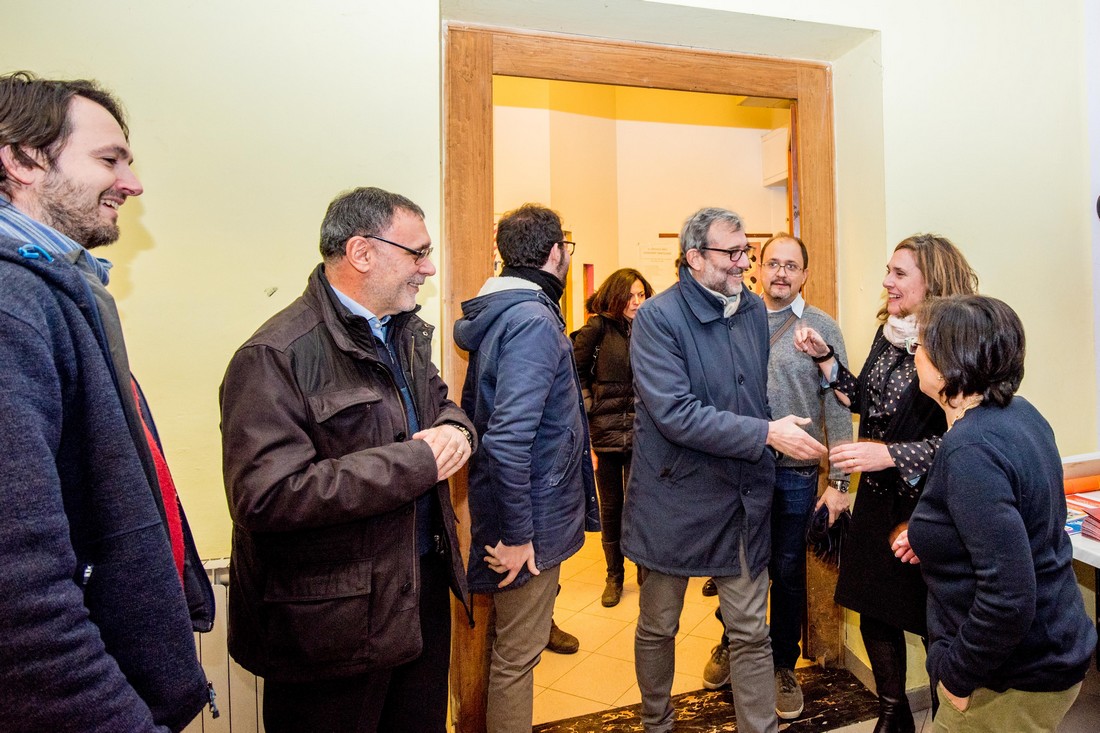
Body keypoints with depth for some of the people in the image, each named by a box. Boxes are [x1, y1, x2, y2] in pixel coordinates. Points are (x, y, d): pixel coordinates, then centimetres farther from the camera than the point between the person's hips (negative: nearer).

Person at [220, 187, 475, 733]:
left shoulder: (407, 332, 7)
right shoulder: (275, 358, -21)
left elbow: (442, 403, 17)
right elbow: (265, 497, -29)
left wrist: (455, 431, -8)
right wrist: (416, 461, -26)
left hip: (425, 587, 8)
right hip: (334, 623, -7)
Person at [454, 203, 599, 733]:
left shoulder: (495, 314, 8)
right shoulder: (534, 321, -21)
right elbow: (508, 438, -30)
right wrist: (518, 535, -21)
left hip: (519, 514, 10)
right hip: (532, 520, -9)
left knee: (509, 644, 26)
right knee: (517, 655, 9)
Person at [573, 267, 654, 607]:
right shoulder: (597, 329, -3)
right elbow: (575, 372, 0)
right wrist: (588, 409, -5)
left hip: (641, 433, 1)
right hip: (605, 431, -1)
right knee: (610, 507, 11)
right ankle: (614, 576, 29)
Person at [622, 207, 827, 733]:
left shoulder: (754, 311, 7)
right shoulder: (657, 317, -15)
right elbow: (676, 414, -24)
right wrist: (766, 434, -22)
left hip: (743, 500, 5)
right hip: (674, 500, -4)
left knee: (752, 631, 13)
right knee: (658, 627, 16)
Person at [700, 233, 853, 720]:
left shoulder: (823, 329, -2)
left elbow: (837, 408, -3)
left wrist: (838, 480, -5)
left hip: (794, 472, -1)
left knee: (787, 570, 14)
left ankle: (783, 664, 35)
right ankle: (732, 643, 41)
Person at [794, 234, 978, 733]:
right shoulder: (887, 334, 5)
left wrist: (891, 454, -27)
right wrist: (824, 357, 6)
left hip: (928, 505, -7)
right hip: (878, 498, 7)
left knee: (931, 620, 11)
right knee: (874, 610, 18)